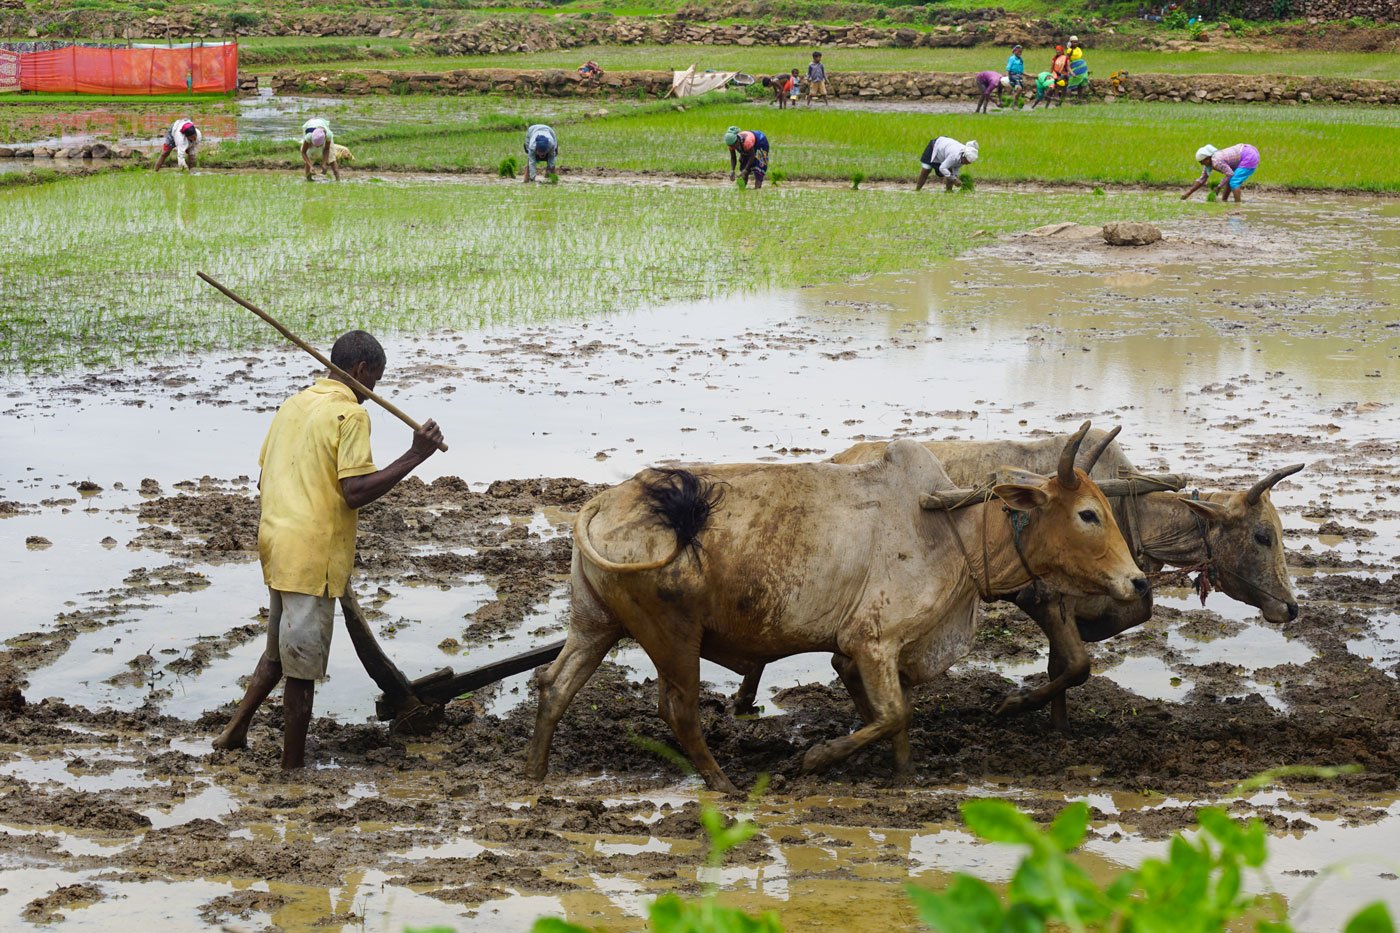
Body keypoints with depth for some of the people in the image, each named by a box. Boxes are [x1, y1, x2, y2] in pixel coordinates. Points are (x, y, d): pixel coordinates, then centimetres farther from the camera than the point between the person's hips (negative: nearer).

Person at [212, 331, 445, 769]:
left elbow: (264, 479, 19)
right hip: (314, 553, -8)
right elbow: (356, 491, -19)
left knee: (279, 650, 24)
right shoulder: (350, 413, -11)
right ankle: (293, 766, 7)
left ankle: (235, 730, 24)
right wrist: (414, 456, -17)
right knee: (302, 668, 0)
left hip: (276, 542, 8)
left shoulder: (293, 404, 14)